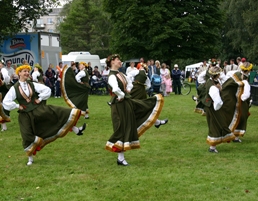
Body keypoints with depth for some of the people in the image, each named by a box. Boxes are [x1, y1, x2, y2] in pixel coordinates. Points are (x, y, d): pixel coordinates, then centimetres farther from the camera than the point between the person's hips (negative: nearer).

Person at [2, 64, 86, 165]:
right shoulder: (14, 88, -9)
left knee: (60, 114, -8)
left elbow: (47, 90, 2)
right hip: (26, 115, -2)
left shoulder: (32, 85, -1)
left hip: (39, 109, 3)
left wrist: (40, 99, -5)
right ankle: (30, 158, 19)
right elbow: (6, 102, -11)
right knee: (27, 137, -1)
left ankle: (76, 130, 3)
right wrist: (18, 106, -10)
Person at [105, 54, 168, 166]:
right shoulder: (112, 76, -20)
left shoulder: (120, 74, 8)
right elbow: (115, 89, -40)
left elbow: (130, 84, 22)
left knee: (146, 106, 18)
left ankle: (157, 122, 44)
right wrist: (121, 96, -21)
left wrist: (127, 90, 0)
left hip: (128, 102, 9)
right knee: (122, 130, -4)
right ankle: (120, 158, 6)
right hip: (119, 106, -9)